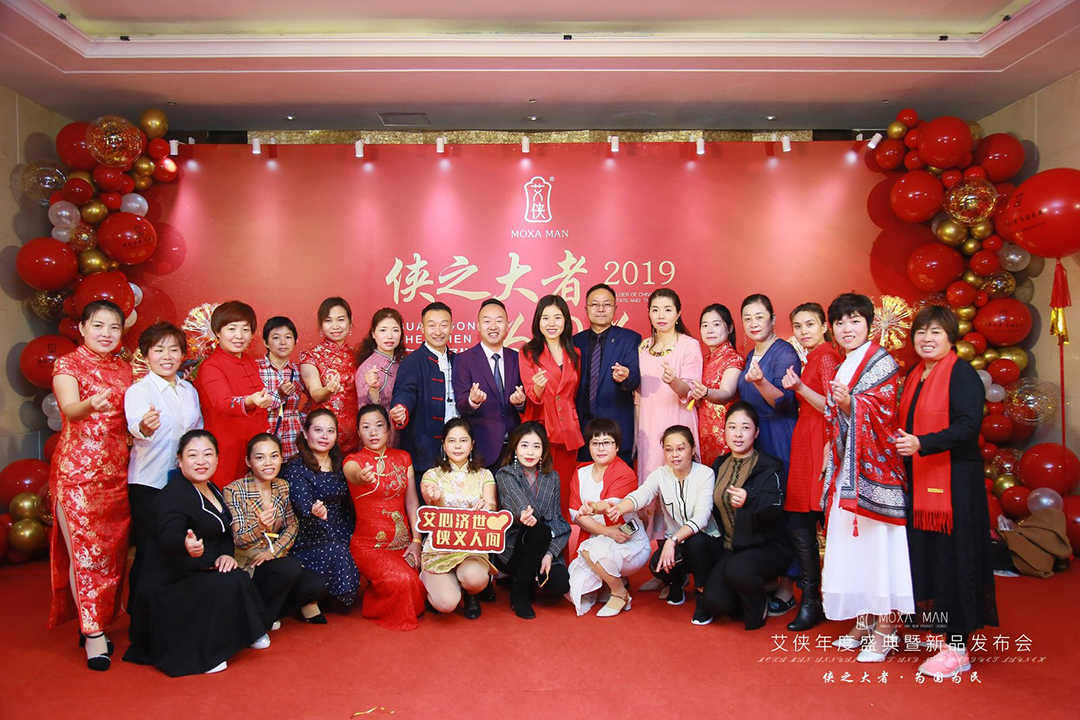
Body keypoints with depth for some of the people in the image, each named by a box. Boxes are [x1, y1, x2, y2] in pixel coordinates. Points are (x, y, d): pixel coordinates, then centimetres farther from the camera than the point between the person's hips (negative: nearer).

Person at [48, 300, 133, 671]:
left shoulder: (125, 369, 14)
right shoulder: (68, 364, -2)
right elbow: (69, 409, -20)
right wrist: (90, 405, -41)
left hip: (117, 471, 5)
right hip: (77, 470, -5)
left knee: (112, 550, 7)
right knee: (84, 549, -5)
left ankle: (94, 625, 22)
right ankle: (93, 634, 4)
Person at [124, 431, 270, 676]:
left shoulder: (213, 491, 9)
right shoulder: (173, 495, -19)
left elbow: (225, 532, 17)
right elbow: (167, 536, -36)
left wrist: (226, 554, -5)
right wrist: (186, 545, -59)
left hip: (202, 572, 8)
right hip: (170, 582, -8)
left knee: (241, 579, -17)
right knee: (227, 585, -28)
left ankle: (244, 634, 4)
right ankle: (196, 654, -14)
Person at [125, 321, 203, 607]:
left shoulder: (189, 390, 9)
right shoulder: (138, 390, -9)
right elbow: (135, 424, -30)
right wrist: (144, 428, -52)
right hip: (149, 483, -5)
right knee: (148, 554, 1)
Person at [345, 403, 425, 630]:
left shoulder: (402, 458, 8)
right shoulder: (353, 461, -5)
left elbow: (412, 501, 5)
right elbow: (354, 474, -31)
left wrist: (416, 541, -5)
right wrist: (362, 478, -55)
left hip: (403, 543, 4)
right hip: (369, 546, -4)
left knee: (420, 584, -19)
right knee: (401, 579, -28)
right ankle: (379, 611, 5)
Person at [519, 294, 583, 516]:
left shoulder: (574, 355, 12)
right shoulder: (528, 352, 1)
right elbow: (533, 397, -6)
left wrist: (575, 424, 14)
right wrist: (538, 387, -26)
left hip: (568, 433, 3)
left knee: (564, 494, 6)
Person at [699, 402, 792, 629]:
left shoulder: (769, 467, -10)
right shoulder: (719, 465, 7)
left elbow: (775, 505, -29)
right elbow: (714, 506, 18)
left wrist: (749, 500, -49)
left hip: (767, 547, -4)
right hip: (731, 548, 4)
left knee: (737, 569, -35)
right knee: (713, 601, -18)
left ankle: (759, 607, -1)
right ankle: (746, 601, 17)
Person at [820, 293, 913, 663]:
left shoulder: (881, 362, -5)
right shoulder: (842, 368, 18)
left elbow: (882, 411, -15)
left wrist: (850, 403, -30)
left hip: (875, 469, -7)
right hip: (847, 471, 7)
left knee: (877, 542, -6)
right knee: (851, 542, 8)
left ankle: (886, 629, 2)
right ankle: (863, 622, 18)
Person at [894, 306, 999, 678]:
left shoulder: (962, 374, -10)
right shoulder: (914, 376, 14)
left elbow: (968, 426, -21)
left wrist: (921, 444, -30)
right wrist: (902, 443, 7)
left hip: (954, 481, -8)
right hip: (919, 482, 8)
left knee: (953, 558, -3)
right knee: (925, 556, 10)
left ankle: (958, 650, 6)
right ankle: (938, 628, 23)